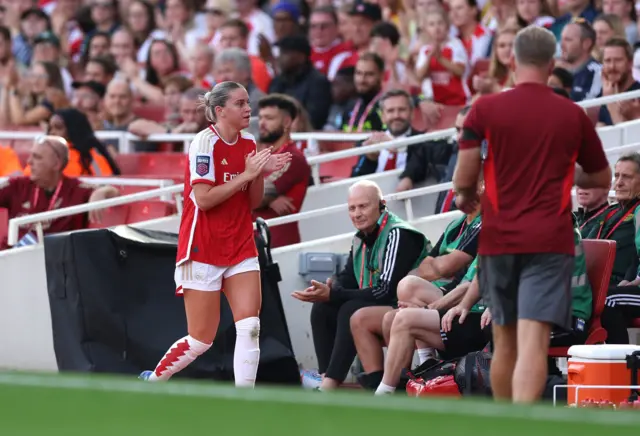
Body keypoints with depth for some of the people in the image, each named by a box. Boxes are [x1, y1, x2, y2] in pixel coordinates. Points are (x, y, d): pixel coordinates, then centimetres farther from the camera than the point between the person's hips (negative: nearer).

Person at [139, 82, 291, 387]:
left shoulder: (248, 144, 7)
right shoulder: (206, 142, -13)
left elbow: (253, 202, 13)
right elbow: (203, 198, -20)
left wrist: (261, 174, -5)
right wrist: (245, 175, -20)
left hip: (241, 249, 6)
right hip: (204, 250, -6)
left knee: (250, 327, -10)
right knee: (201, 340, 0)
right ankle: (150, 382, 24)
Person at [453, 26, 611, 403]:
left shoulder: (485, 109, 0)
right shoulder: (573, 115, 4)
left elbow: (464, 178, -6)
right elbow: (602, 178, 16)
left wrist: (466, 198, 16)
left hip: (498, 240, 1)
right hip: (550, 242, -1)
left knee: (505, 342, 16)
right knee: (533, 343, -12)